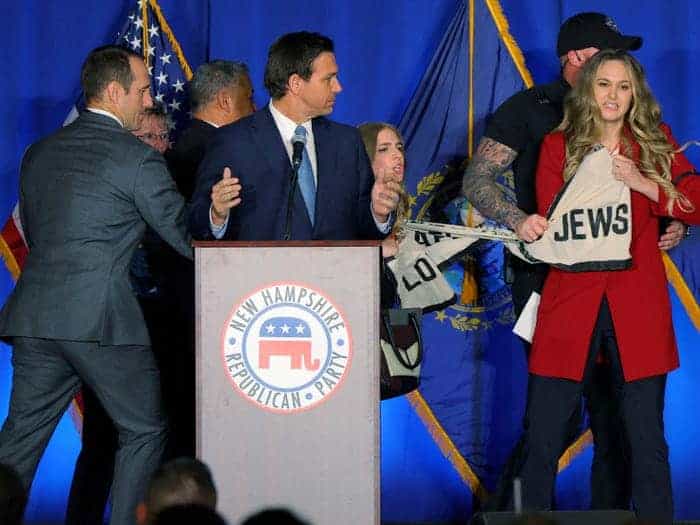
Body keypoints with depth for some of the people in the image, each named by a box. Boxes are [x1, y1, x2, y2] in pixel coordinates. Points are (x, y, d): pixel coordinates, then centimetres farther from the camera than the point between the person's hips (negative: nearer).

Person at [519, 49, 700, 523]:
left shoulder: (656, 142, 10)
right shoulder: (559, 146, 9)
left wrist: (645, 185, -11)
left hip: (637, 306, 0)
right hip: (572, 301, 0)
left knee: (647, 442, 1)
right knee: (542, 439, -2)